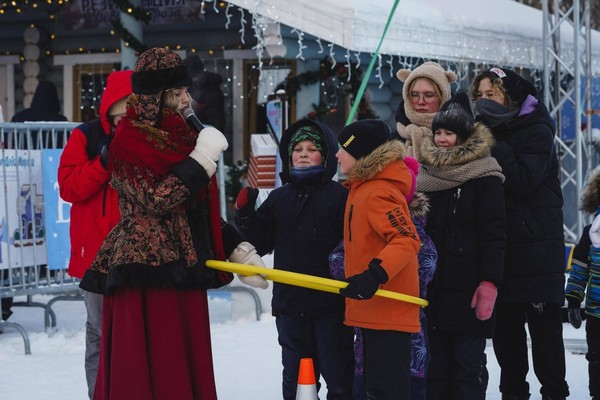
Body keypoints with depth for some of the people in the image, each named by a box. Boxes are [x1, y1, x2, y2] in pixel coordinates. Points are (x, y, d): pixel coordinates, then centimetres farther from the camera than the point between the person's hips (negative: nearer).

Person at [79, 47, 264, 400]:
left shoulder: (181, 138, 15)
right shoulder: (128, 142, -7)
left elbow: (203, 211, 20)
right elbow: (156, 201, -19)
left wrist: (239, 250, 14)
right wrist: (203, 159, -15)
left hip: (183, 271, 8)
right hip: (146, 271, -8)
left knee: (187, 368, 7)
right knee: (146, 370, -8)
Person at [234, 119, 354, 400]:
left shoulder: (340, 195, -3)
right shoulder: (279, 198, 11)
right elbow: (262, 243, 9)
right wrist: (245, 216, -5)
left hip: (331, 304, -5)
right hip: (290, 303, 5)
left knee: (338, 377, 3)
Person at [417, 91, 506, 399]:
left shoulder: (483, 176, -4)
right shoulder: (427, 174, 14)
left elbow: (494, 234, -10)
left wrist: (489, 282, -19)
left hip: (468, 289, -6)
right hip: (432, 287, 6)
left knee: (468, 365, -4)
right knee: (435, 363, 8)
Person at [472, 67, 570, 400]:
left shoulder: (537, 131, -4)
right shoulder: (488, 132, 14)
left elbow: (524, 180, -18)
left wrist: (493, 146, -18)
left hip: (537, 247, -6)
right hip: (500, 245, 6)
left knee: (544, 324, -4)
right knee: (505, 324, 7)